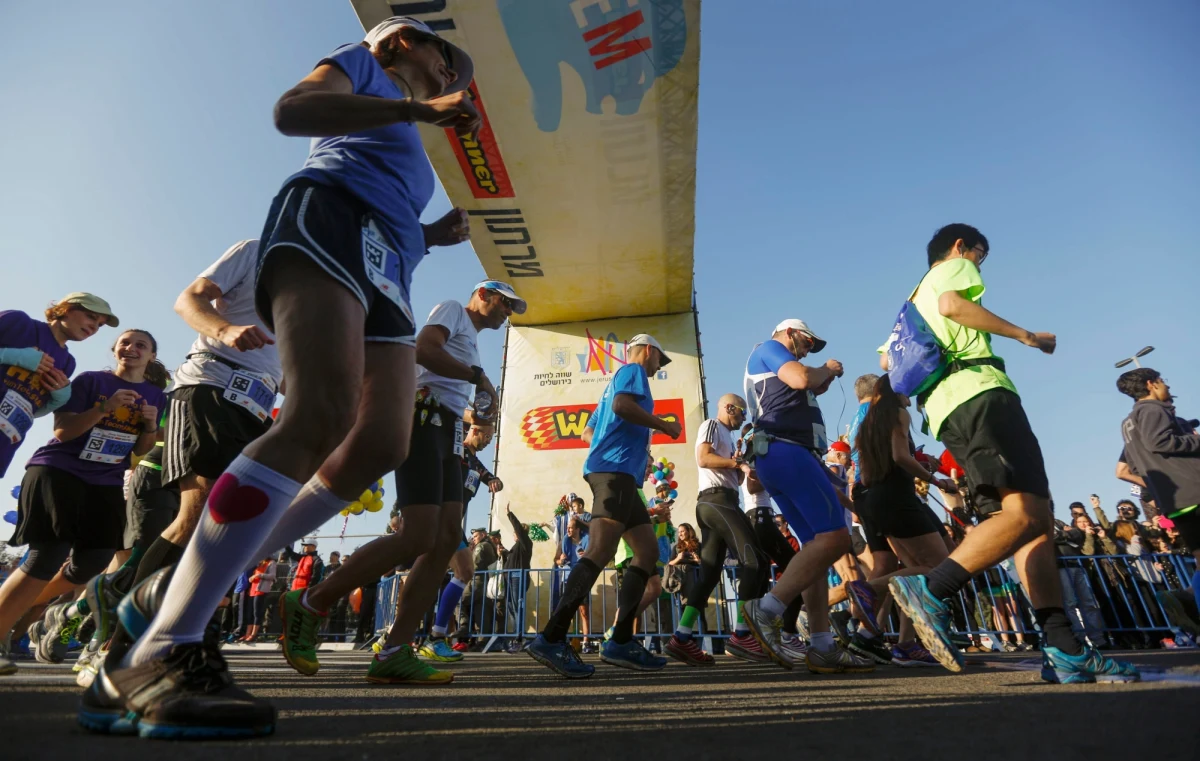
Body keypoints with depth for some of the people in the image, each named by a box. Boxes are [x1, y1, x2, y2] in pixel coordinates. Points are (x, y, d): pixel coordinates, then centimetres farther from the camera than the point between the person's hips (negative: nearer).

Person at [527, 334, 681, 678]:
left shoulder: (618, 379, 31)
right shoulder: (633, 370, 5)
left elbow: (589, 431, 31)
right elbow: (622, 405, -17)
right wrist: (665, 425, -5)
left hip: (618, 473, 10)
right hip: (616, 470, -10)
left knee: (648, 551, 6)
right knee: (601, 551, -21)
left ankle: (621, 642, 2)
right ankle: (551, 639, -26)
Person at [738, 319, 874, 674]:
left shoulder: (774, 372, 34)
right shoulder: (768, 347, 6)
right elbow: (801, 379, -12)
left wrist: (821, 383, 25)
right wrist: (828, 369, 7)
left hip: (779, 457, 10)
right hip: (787, 451, -10)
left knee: (816, 545, 3)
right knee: (835, 537, -16)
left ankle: (821, 647, 0)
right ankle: (766, 610, -19)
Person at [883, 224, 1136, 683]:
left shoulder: (915, 299, 35)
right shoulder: (952, 266, 13)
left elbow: (887, 359, 27)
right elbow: (952, 305, -10)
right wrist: (1024, 334, -4)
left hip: (946, 409, 9)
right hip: (978, 392, -9)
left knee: (1036, 517, 2)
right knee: (1026, 513, -21)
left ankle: (1063, 651, -5)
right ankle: (929, 591, -29)